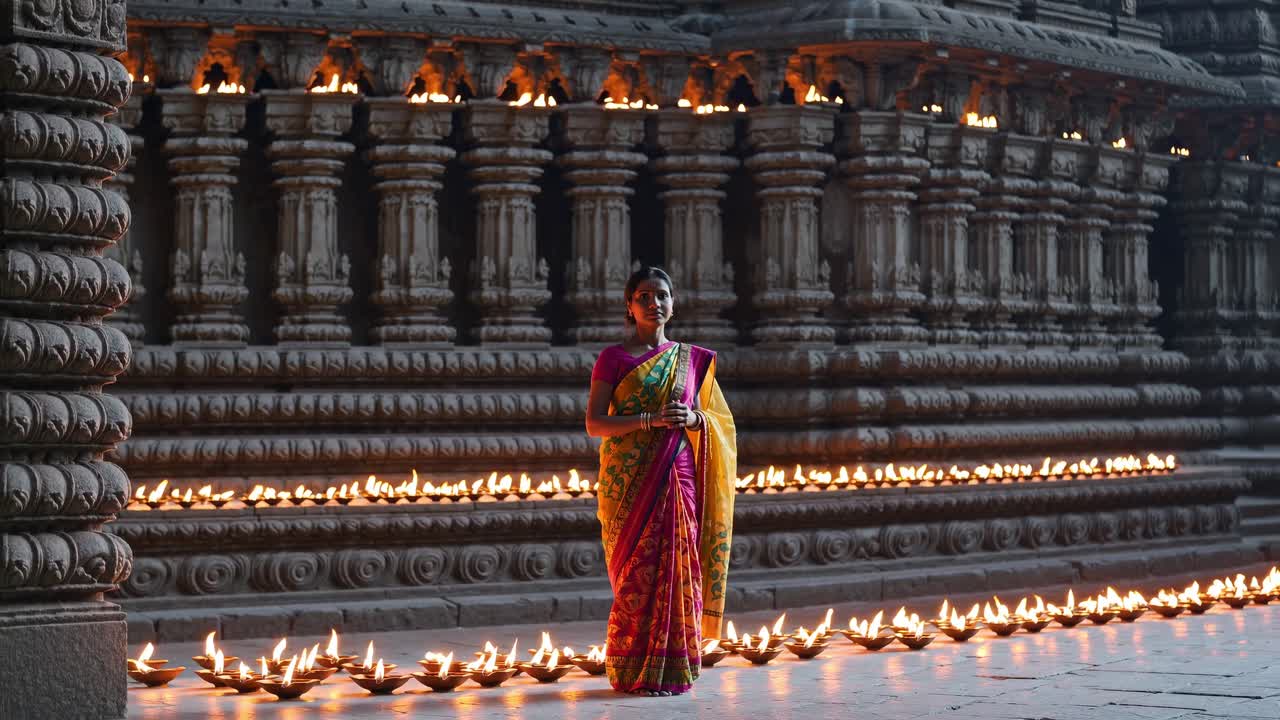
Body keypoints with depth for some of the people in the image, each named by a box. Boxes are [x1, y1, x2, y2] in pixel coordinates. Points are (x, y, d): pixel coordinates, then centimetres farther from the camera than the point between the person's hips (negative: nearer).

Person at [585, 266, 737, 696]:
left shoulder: (692, 359, 13)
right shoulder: (613, 358, 3)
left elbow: (718, 420, 18)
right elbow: (594, 423, -5)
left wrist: (695, 419, -6)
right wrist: (650, 420, -17)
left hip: (678, 478, 3)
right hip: (629, 481, -3)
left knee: (676, 565, -1)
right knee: (635, 571, -6)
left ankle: (675, 668, 4)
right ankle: (634, 672, -1)